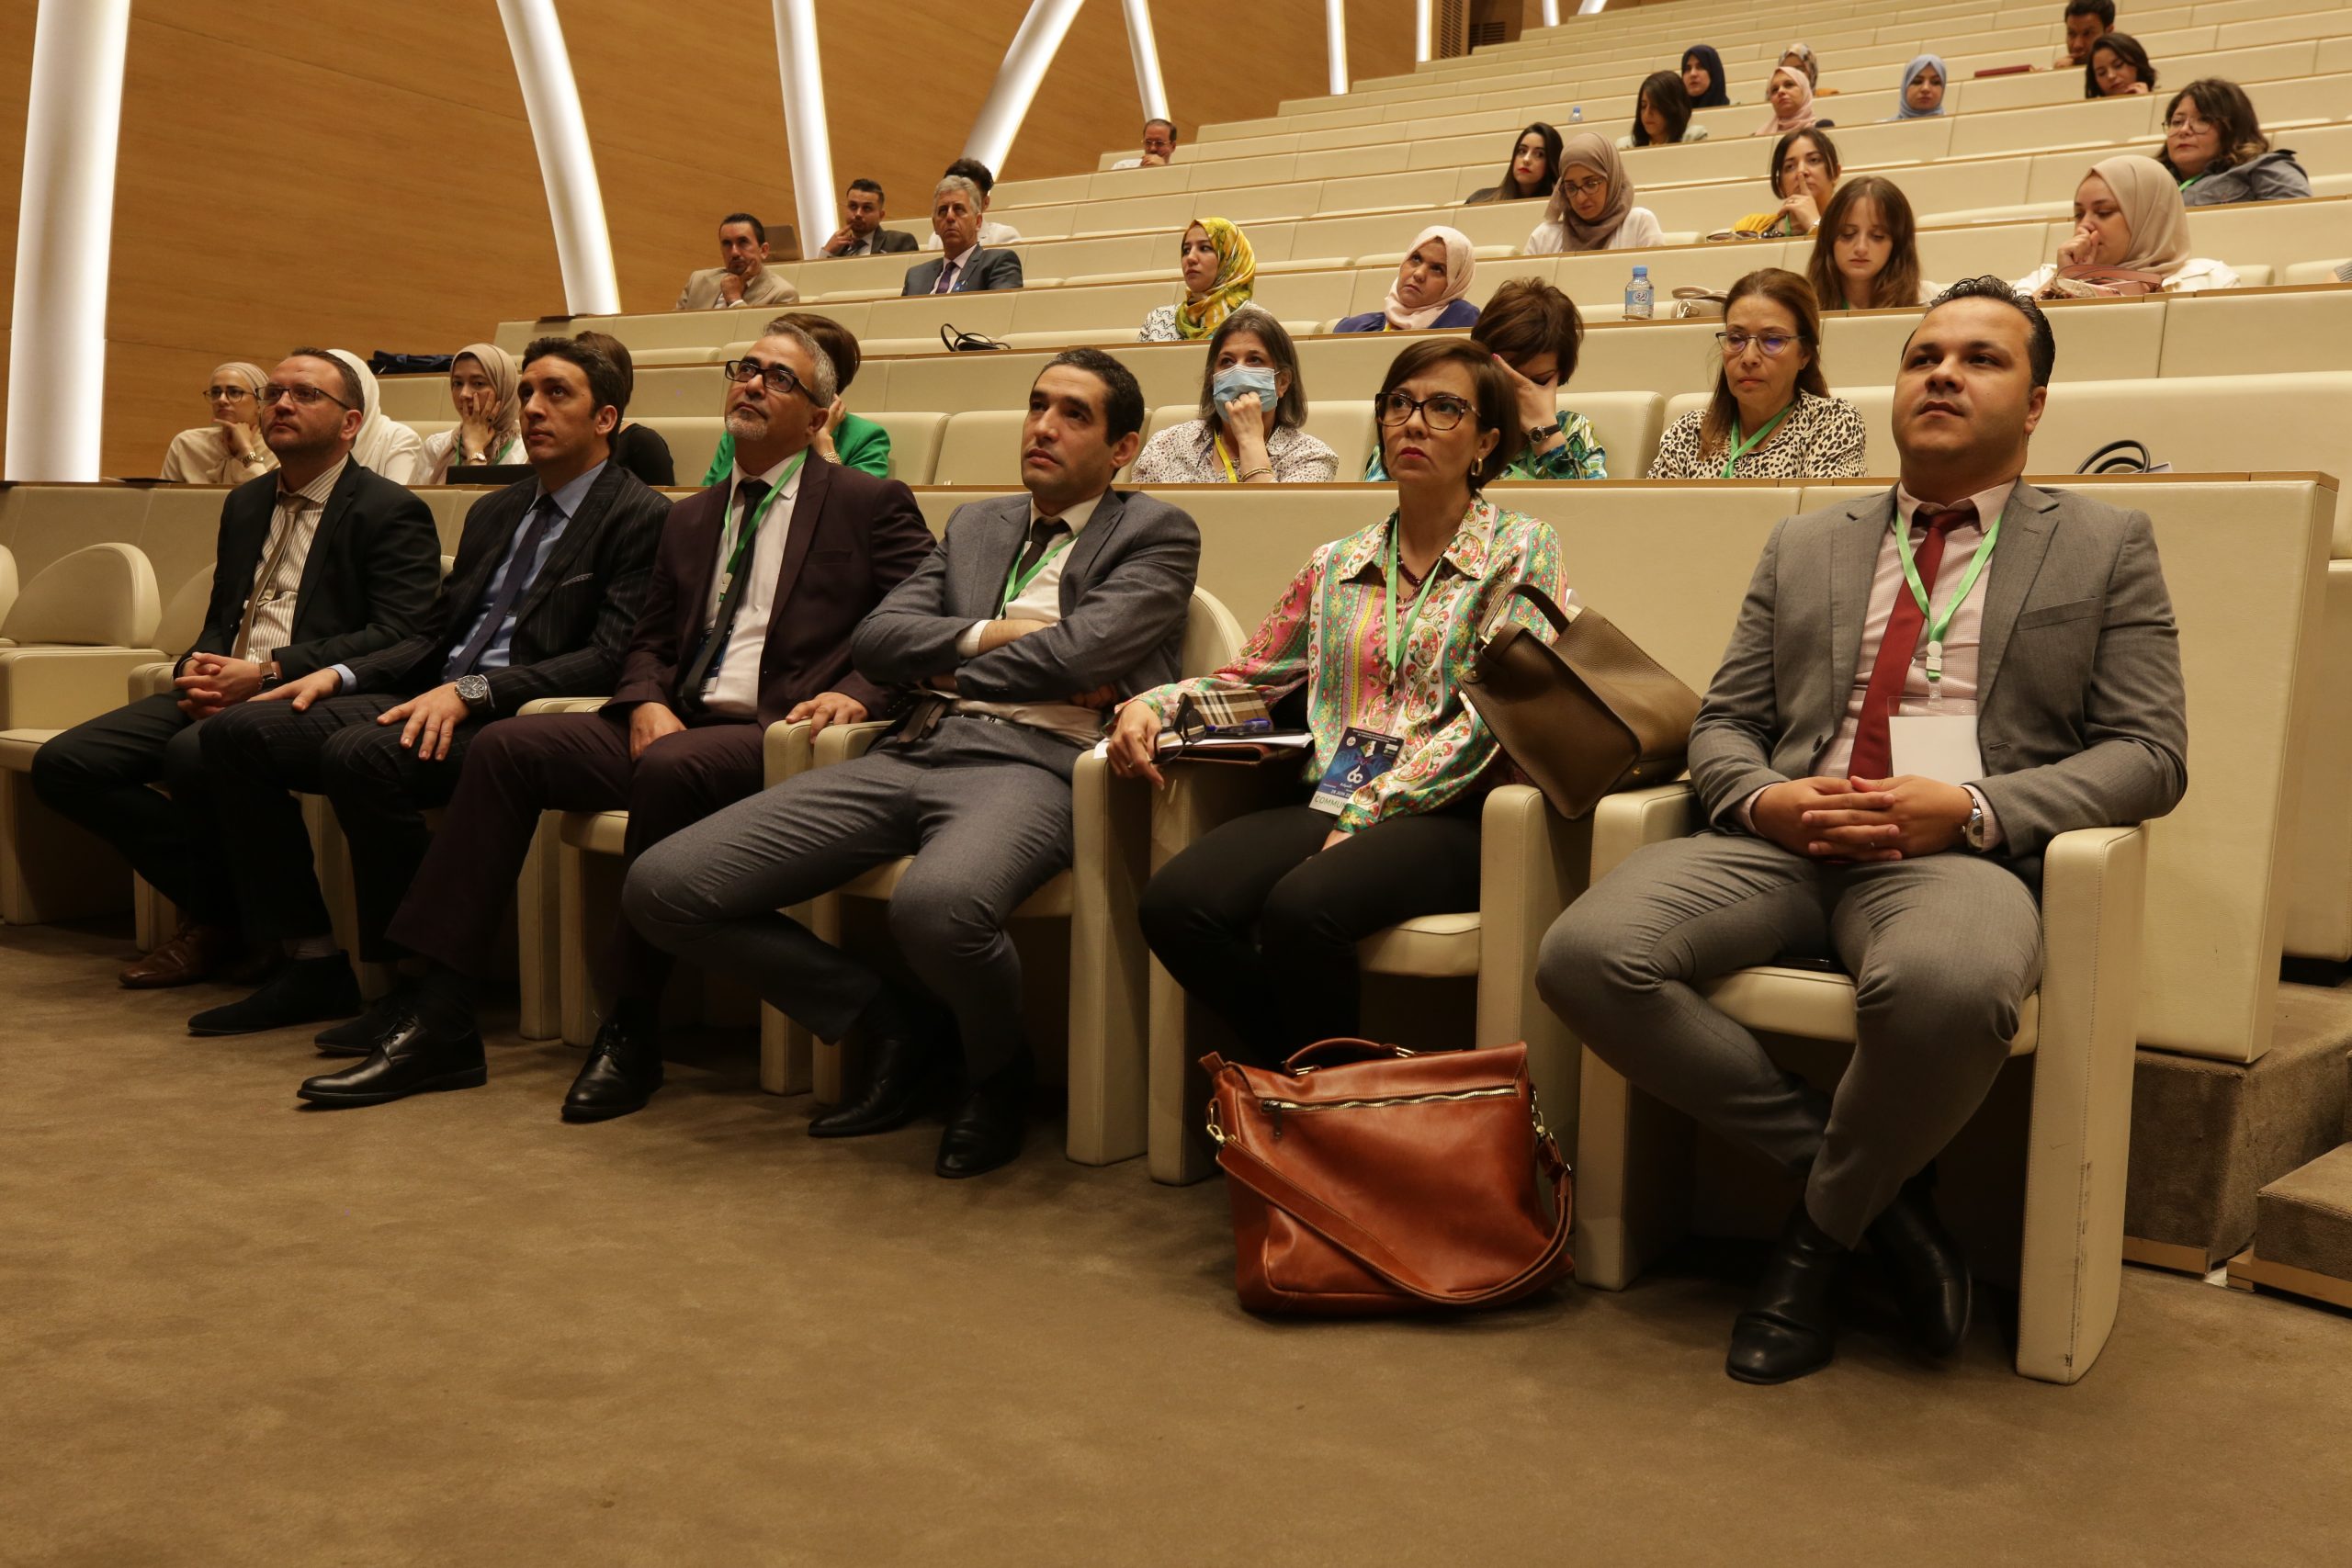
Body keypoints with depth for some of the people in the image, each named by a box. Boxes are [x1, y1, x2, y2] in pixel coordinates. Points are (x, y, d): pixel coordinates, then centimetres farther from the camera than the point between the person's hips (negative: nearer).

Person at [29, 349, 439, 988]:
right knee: (63, 764, -11)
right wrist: (195, 671, 2)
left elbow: (399, 637, -13)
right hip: (221, 691, 8)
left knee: (194, 755, -36)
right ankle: (215, 912, -2)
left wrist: (268, 673, -19)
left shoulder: (392, 512, -1)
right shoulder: (245, 503, 24)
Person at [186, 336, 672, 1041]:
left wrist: (472, 690, -23)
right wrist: (341, 674, 5)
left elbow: (611, 659, -15)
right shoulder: (495, 511, 23)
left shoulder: (641, 518, -4)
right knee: (236, 733, -5)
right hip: (435, 701, 9)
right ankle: (313, 964, -1)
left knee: (361, 755, -33)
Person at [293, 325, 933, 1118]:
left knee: (671, 767, -36)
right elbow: (648, 643, 23)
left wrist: (858, 693, -20)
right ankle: (438, 1015, -15)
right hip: (673, 723, 6)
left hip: (778, 731, -6)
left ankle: (632, 1030, -24)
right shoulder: (690, 518, 25)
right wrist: (646, 701, 0)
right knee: (506, 745, -13)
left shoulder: (871, 505, 7)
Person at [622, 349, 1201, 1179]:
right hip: (910, 755, 6)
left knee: (936, 905, -42)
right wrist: (993, 635, -1)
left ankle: (998, 1069, -4)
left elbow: (1078, 652, -8)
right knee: (661, 886, -8)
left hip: (1031, 766, -6)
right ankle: (898, 1024, 9)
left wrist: (946, 668, 5)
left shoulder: (1156, 534, 9)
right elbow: (875, 639, 14)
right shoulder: (975, 524, 27)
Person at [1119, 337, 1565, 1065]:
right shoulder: (1338, 563, 19)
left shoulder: (1519, 548, 3)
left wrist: (1364, 815, -15)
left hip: (1446, 815, -5)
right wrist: (1151, 704, 2)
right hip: (1327, 805, 5)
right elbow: (1250, 678, 23)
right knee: (1173, 902, -23)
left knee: (1299, 908, -34)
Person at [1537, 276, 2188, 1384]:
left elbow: (2150, 752, 5)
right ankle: (1876, 1186, -9)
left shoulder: (2105, 547, 15)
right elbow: (1722, 725, 18)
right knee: (1587, 954, -26)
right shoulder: (1804, 547, 24)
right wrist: (1765, 797, -7)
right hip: (1784, 845, 4)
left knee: (1944, 986, -41)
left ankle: (1820, 1230, -8)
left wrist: (1974, 807, -12)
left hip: (1960, 858, -3)